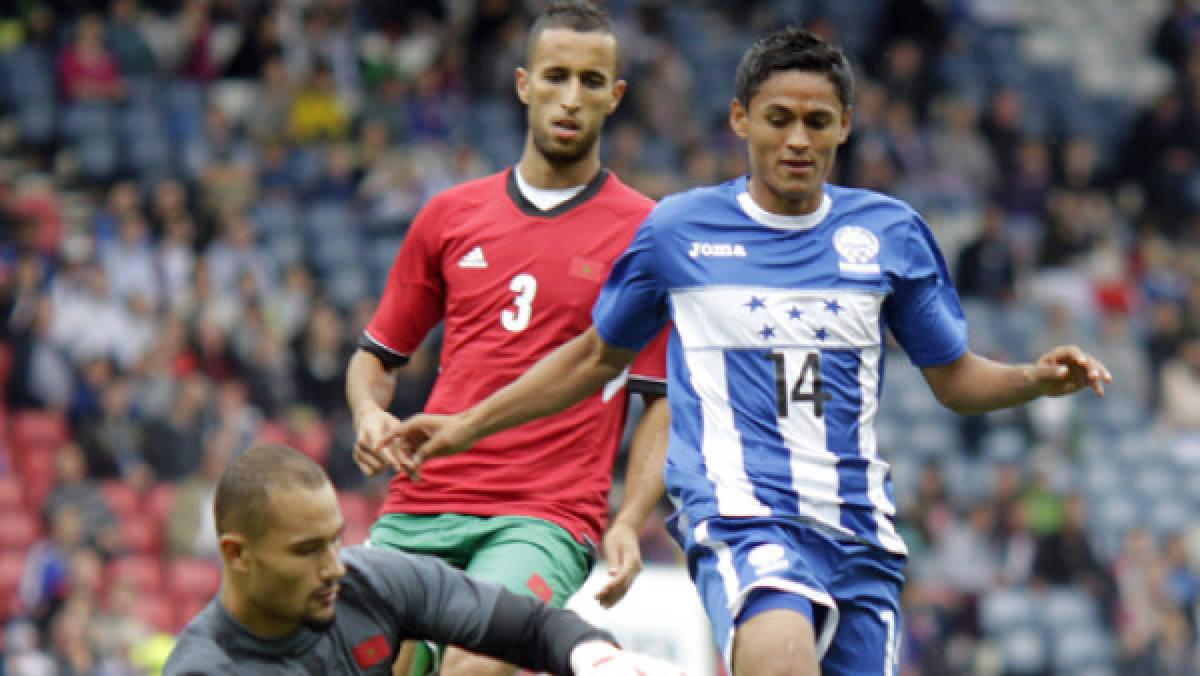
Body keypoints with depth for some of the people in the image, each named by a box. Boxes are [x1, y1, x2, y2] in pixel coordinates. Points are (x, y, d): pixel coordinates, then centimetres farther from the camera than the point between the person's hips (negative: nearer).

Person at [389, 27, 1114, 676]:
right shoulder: (679, 230, 7)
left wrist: (1036, 379, -3)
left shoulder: (890, 233, 10)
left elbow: (956, 377, 17)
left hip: (859, 532, 4)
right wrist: (467, 426, 19)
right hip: (738, 513, -4)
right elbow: (598, 356, 20)